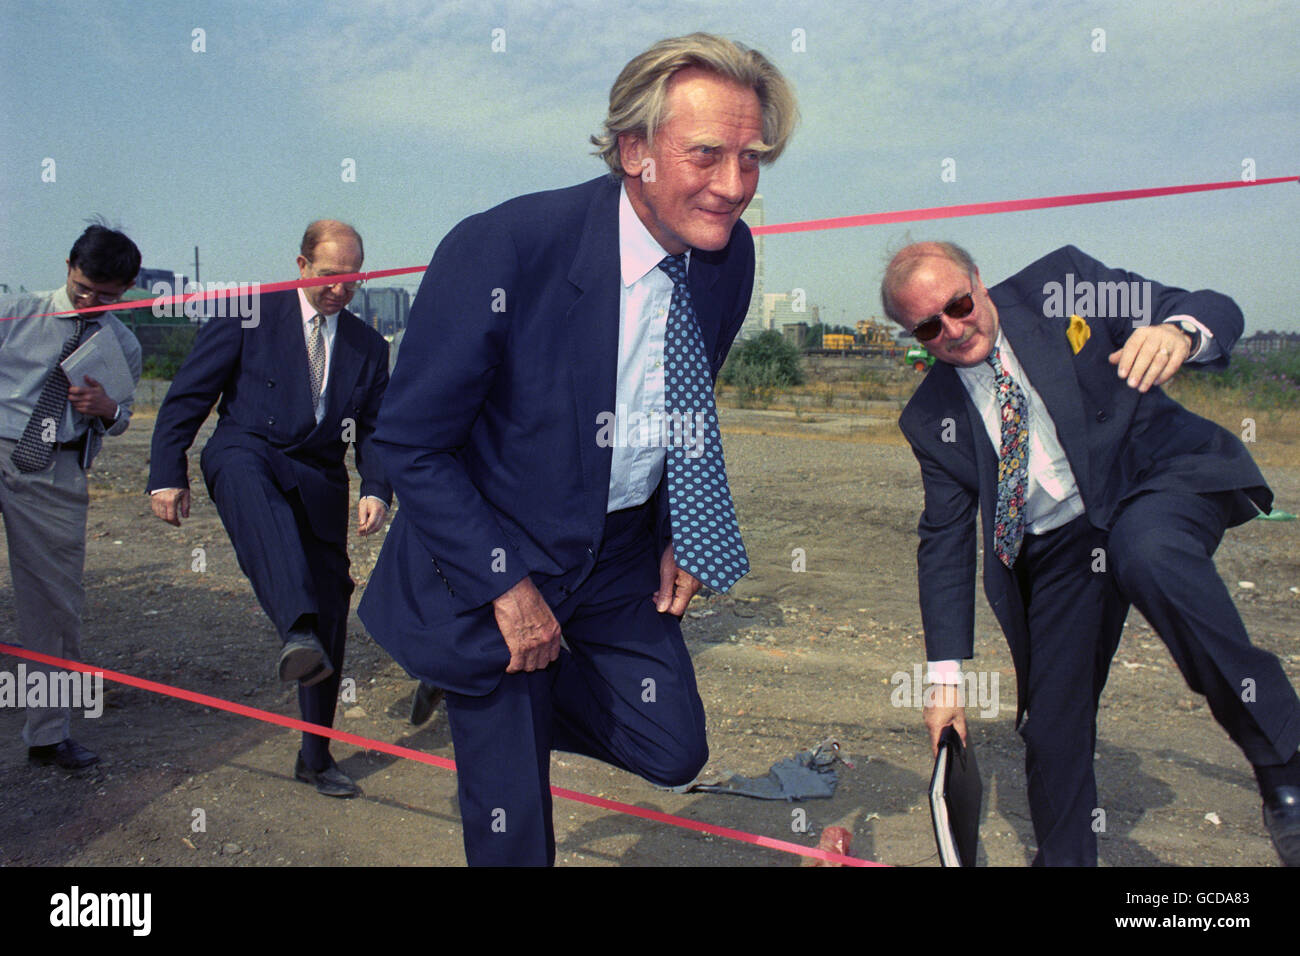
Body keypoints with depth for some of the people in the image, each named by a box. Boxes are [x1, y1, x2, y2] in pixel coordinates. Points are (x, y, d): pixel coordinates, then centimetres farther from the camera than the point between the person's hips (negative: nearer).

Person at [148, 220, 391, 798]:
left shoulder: (368, 346, 12)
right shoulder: (248, 316, 1)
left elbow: (375, 429, 11)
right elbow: (188, 394, 1)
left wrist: (377, 491, -8)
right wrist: (168, 476, -7)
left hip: (320, 483, 4)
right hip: (245, 454, -4)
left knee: (331, 616, 4)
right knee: (250, 479, -43)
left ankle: (315, 756, 21)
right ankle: (296, 631, -60)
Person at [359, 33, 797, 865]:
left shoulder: (730, 255, -9)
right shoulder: (503, 249, -27)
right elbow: (411, 443, -19)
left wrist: (680, 539, 1)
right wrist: (505, 588, -17)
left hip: (625, 553, 5)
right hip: (497, 556, -5)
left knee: (674, 753, 10)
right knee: (513, 824, 7)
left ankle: (537, 696, 34)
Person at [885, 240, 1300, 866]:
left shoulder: (1062, 283, -3)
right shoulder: (930, 419, 3)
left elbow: (1215, 310, -3)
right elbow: (945, 543, 5)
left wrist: (1179, 331, -29)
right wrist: (946, 675, -1)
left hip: (1162, 483, -3)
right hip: (1054, 552, 3)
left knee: (1144, 548, -37)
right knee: (1052, 724, 5)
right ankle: (1063, 858, 31)